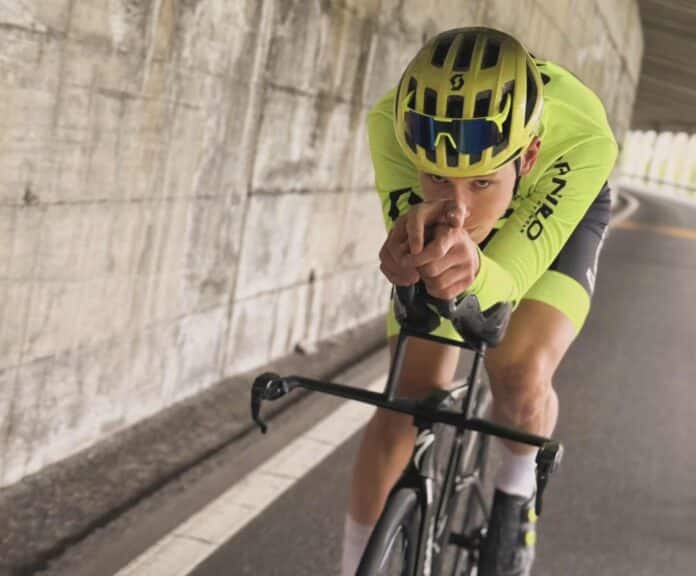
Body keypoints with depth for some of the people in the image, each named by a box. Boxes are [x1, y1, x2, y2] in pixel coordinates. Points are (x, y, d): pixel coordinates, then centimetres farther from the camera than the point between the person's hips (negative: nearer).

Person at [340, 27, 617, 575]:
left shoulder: (583, 139, -43)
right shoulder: (393, 123, -39)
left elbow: (506, 281, -44)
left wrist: (475, 272, -67)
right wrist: (416, 247, -62)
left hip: (555, 217, -1)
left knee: (520, 375, -25)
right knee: (407, 399, -9)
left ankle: (518, 488, 9)